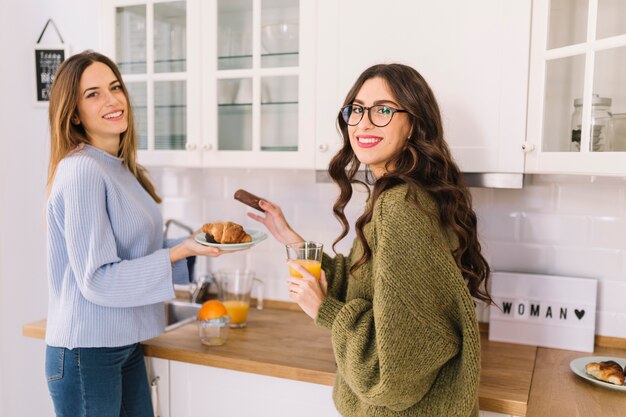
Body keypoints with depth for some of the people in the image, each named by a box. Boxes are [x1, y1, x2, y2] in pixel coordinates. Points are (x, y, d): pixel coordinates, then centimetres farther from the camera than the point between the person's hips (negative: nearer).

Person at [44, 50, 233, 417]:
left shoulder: (122, 168, 6)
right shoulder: (82, 170, -19)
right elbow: (97, 280, -21)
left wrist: (198, 245, 1)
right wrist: (179, 252, -21)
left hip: (125, 344, 8)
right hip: (87, 354, -8)